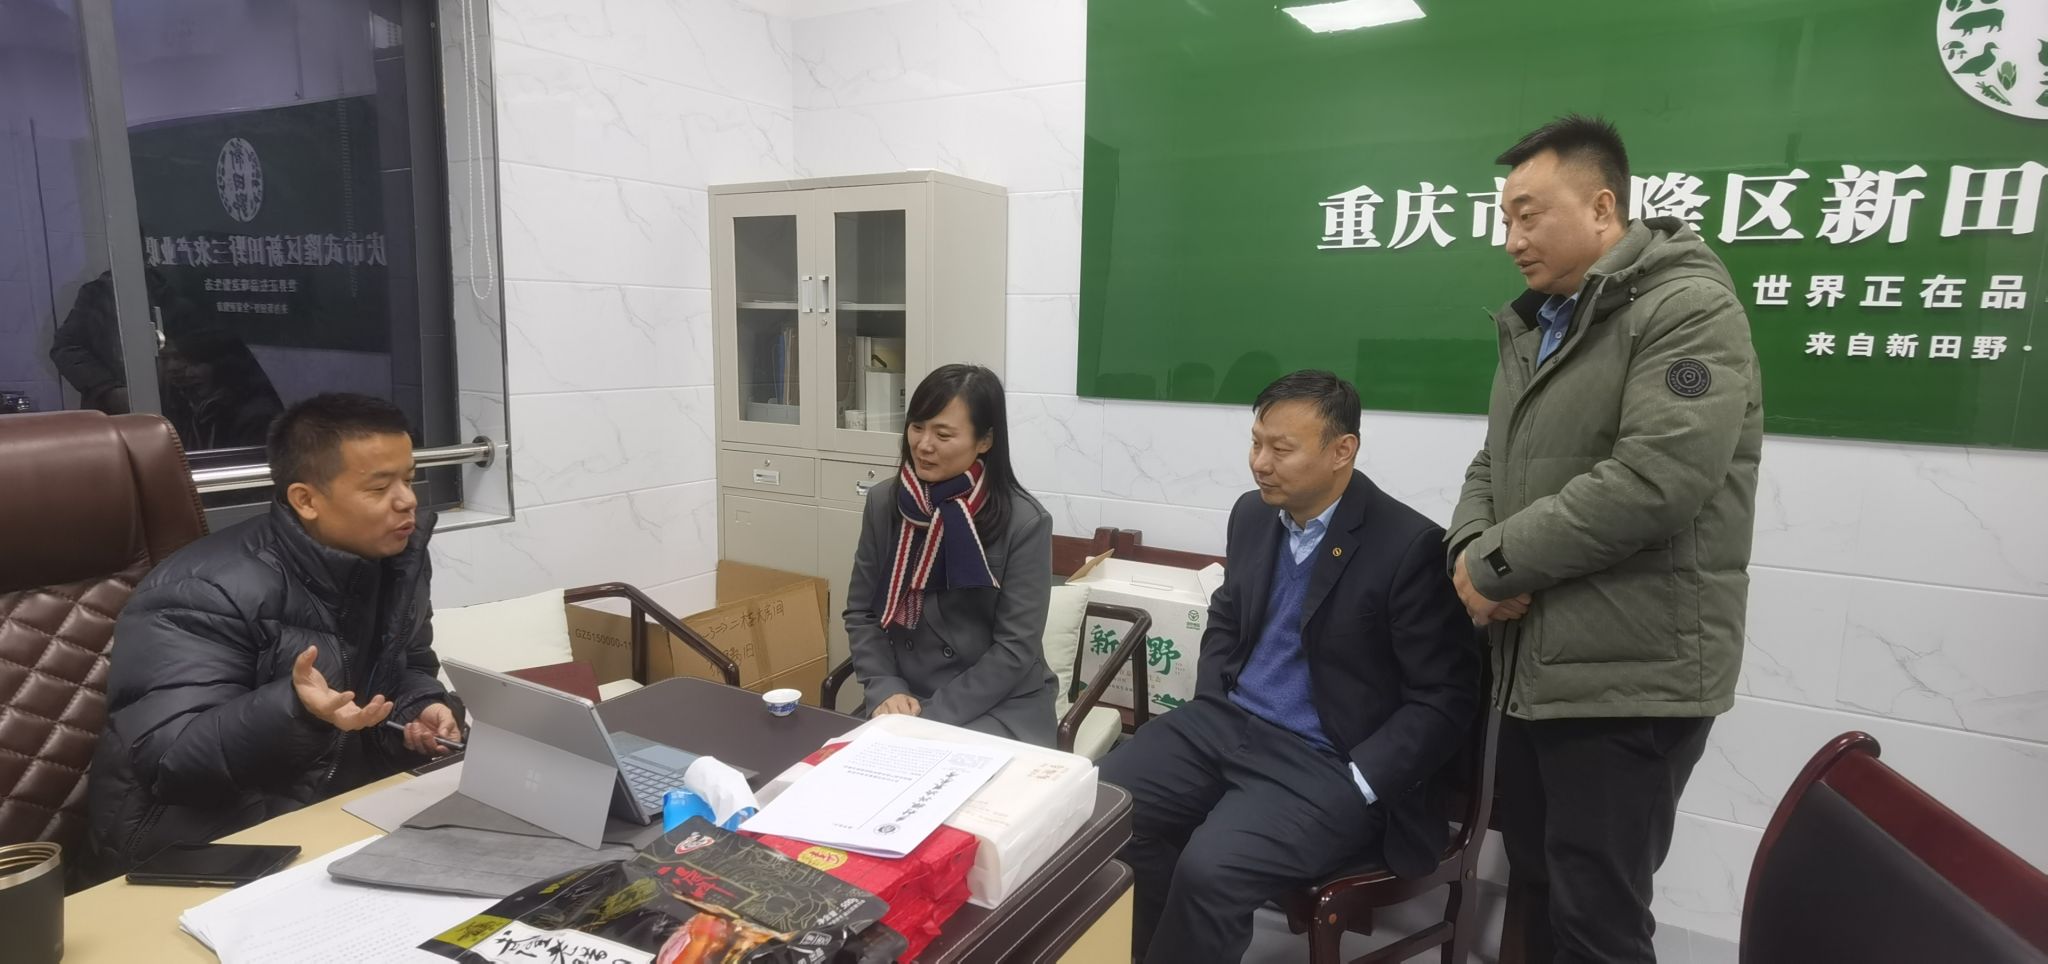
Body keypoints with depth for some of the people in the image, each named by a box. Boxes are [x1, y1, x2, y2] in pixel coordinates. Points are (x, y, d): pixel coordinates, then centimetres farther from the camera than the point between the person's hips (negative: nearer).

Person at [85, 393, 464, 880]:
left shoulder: (397, 558, 0)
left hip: (348, 814, 7)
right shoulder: (208, 592, -21)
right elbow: (167, 758, -24)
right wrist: (293, 708, -40)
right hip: (205, 850, -6)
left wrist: (426, 708, -9)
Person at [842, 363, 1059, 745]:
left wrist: (932, 719, -17)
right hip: (905, 699, 3)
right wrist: (885, 689, -11)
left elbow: (1016, 648, -14)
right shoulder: (883, 502, -1)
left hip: (1002, 707, -3)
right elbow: (861, 613, 4)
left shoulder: (1025, 522, -14)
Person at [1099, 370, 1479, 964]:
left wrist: (1356, 786, -18)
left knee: (1209, 869, -28)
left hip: (1323, 761, -6)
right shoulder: (1253, 515, 5)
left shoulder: (1410, 546, -14)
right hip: (1225, 724, 6)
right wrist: (1207, 709, 5)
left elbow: (1443, 699, -11)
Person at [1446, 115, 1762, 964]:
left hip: (1630, 678, -8)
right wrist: (1470, 550, -5)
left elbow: (1657, 478, -25)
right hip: (1529, 668, 8)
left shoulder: (1688, 308, -12)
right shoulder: (1534, 326, 16)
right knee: (1537, 887, 22)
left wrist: (1498, 565, -16)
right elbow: (1493, 465, 17)